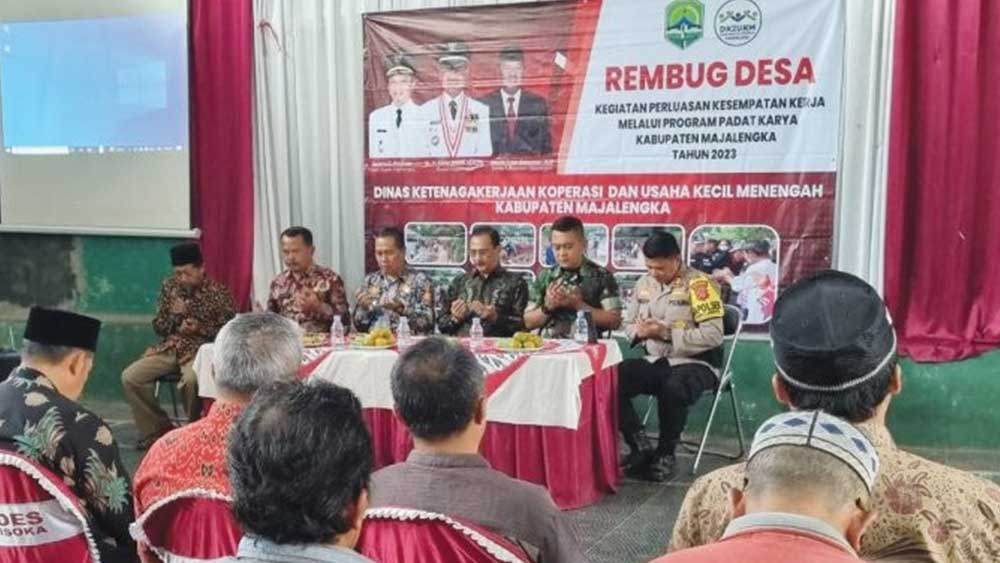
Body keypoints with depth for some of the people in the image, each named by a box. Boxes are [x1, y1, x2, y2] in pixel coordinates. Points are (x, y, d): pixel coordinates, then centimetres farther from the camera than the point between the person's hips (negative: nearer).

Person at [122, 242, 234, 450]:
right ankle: (158, 428, 0)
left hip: (200, 350, -5)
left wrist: (200, 328, -18)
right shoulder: (169, 286, 8)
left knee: (191, 380, -37)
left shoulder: (219, 293, -5)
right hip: (169, 349, 5)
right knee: (130, 377, -15)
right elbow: (158, 327, 12)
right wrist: (174, 315, -9)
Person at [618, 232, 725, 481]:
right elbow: (628, 323, 18)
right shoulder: (644, 283, 9)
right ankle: (641, 447, -8)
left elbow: (713, 335, -19)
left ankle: (665, 455, -13)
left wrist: (667, 332, -21)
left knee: (673, 389, -38)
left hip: (695, 364, -6)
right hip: (656, 362, 6)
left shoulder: (698, 284, -12)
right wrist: (639, 331, -7)